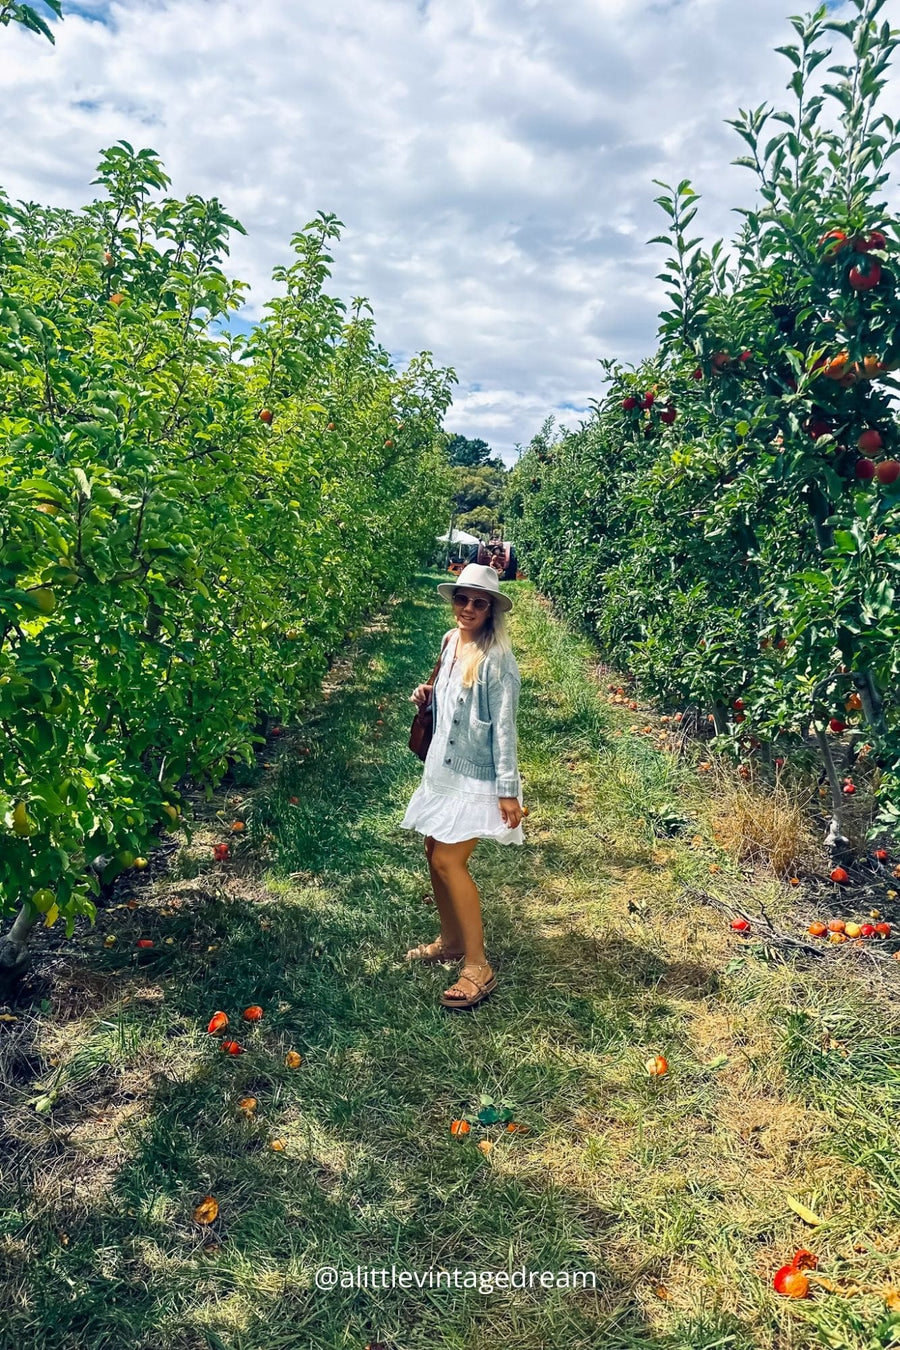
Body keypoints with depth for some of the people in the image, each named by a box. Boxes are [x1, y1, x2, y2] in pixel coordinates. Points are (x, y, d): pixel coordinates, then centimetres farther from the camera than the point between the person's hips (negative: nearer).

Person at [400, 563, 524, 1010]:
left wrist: (508, 791, -17)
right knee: (435, 852, 14)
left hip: (477, 775, -8)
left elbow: (503, 726, -17)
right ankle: (452, 940, 34)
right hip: (443, 767, 8)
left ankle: (478, 967, 2)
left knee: (448, 860, -11)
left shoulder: (496, 658, -17)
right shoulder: (450, 643, 6)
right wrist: (427, 697, -1)